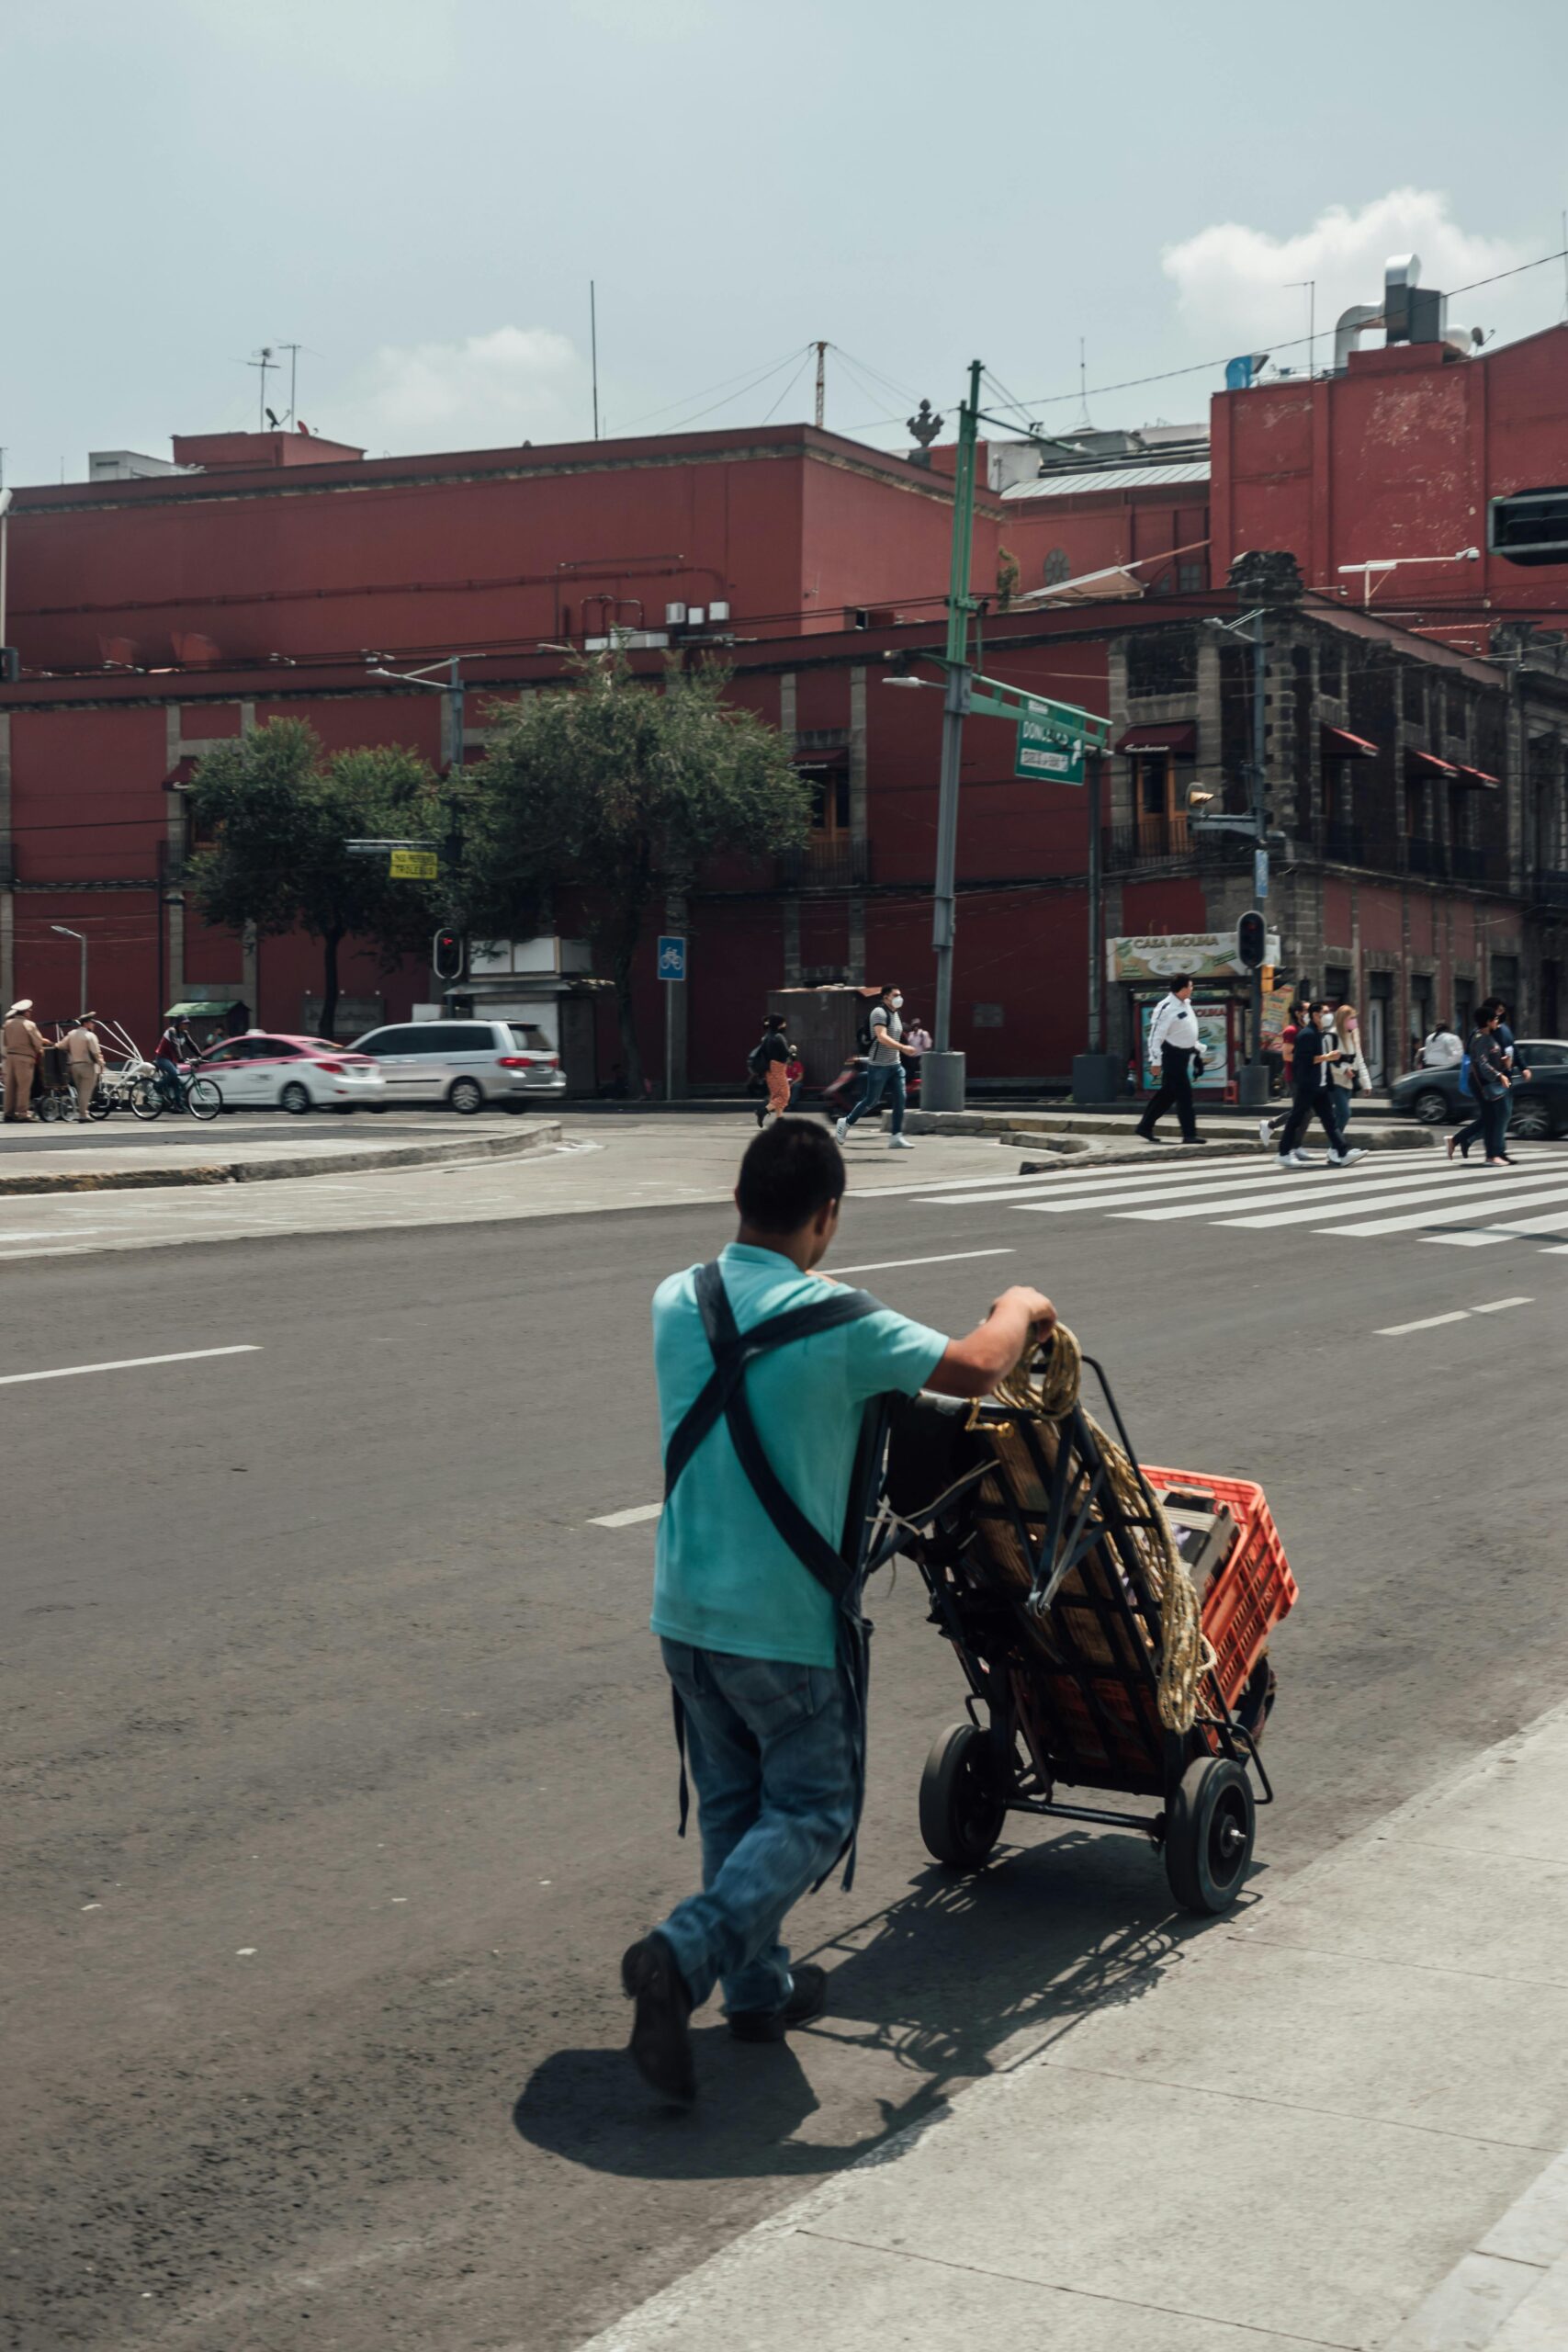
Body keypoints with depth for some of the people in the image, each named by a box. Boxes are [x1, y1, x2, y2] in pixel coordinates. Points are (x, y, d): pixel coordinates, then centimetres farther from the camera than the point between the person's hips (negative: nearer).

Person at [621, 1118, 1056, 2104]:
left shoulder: (678, 1302, 0)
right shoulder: (837, 1323, -18)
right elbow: (972, 1369, -13)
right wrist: (1020, 1310, 7)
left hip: (687, 1609, 6)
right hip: (789, 1624, -6)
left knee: (732, 1804, 20)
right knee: (812, 1814, 6)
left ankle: (758, 1986, 29)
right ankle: (682, 1955, -11)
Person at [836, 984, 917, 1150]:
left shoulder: (895, 1014, 14)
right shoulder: (879, 1012, -13)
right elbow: (882, 1037, -26)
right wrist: (903, 1048, -34)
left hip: (895, 1065, 8)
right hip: (879, 1066, -8)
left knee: (900, 1100, -2)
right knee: (872, 1100, 0)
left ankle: (896, 1136, -2)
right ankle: (846, 1123, 20)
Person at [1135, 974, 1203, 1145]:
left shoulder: (1186, 1003, 8)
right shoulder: (1166, 1008, -21)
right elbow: (1156, 1035, -21)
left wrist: (1196, 1050, 21)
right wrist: (1156, 1061, -22)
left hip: (1183, 1054, 10)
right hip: (1172, 1055, -10)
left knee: (1168, 1093, 14)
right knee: (1184, 1094, -8)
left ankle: (1144, 1127, 22)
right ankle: (1189, 1134, -2)